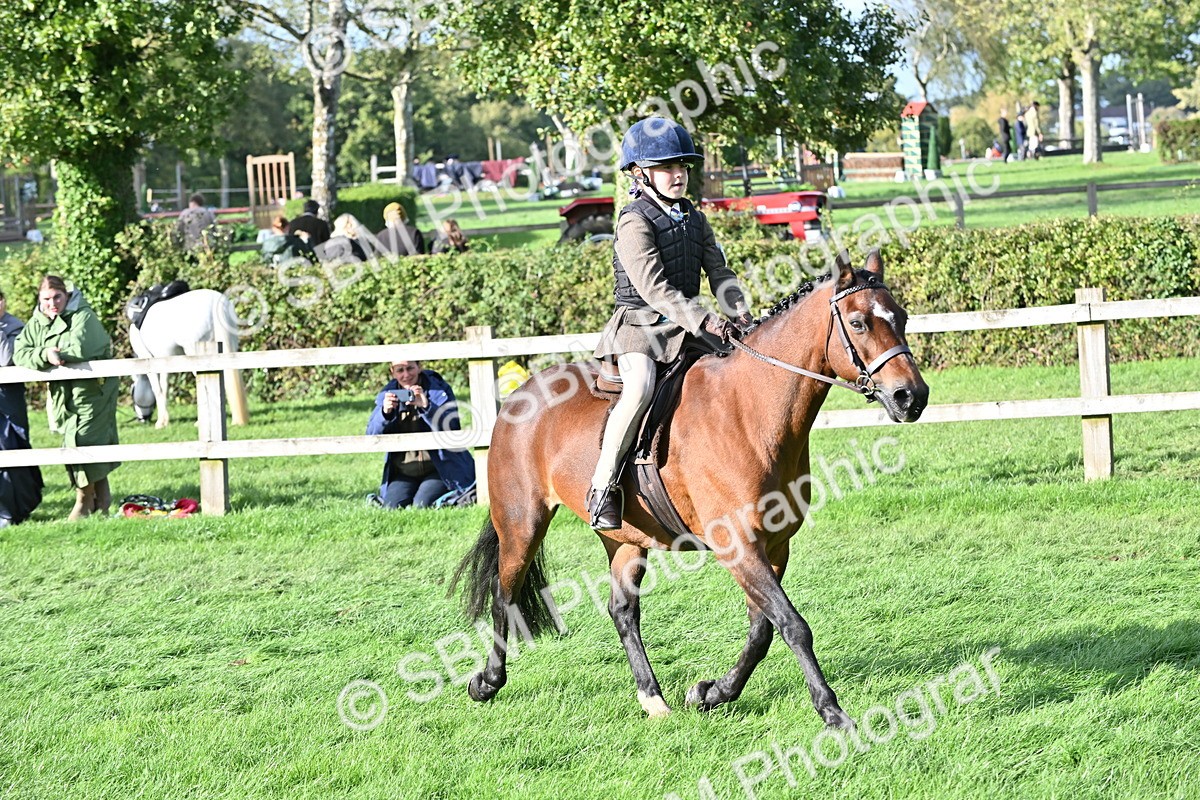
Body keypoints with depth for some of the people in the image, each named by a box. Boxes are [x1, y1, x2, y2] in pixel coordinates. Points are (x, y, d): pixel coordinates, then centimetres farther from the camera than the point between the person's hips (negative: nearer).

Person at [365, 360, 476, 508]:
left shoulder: (439, 390, -3)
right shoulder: (387, 394, 6)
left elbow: (452, 428, -16)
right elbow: (371, 435, -1)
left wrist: (427, 406, -29)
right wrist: (385, 413, -20)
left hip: (439, 469, -3)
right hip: (404, 473, 3)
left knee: (421, 505, -23)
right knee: (391, 507, -19)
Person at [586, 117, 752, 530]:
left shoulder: (695, 219, 14)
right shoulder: (635, 222, -11)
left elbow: (718, 270, 11)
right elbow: (654, 288, -20)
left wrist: (738, 312, -8)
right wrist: (703, 321, -27)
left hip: (686, 326, 8)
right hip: (640, 326, -8)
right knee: (640, 387, -31)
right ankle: (602, 488, -28)